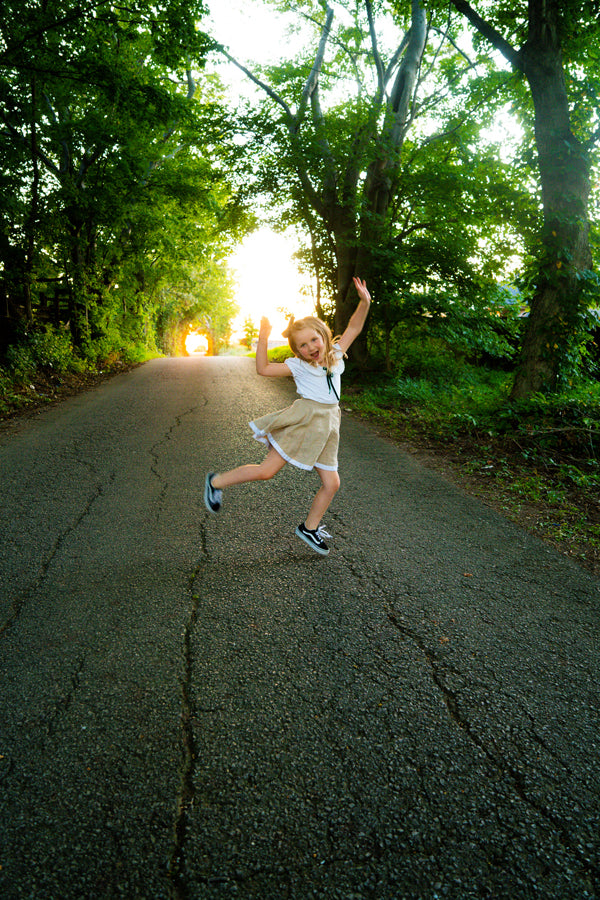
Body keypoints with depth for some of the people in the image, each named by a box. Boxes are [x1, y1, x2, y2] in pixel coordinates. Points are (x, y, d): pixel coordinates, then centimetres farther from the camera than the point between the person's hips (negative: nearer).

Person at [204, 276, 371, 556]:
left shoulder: (335, 355, 9)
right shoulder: (298, 366, -2)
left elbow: (353, 327, 12)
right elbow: (263, 369, -10)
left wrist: (364, 303, -2)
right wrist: (263, 336, -13)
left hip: (326, 425, 5)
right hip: (302, 419, -5)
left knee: (331, 483, 4)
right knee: (266, 471, -9)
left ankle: (309, 528, 23)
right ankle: (216, 481, 9)